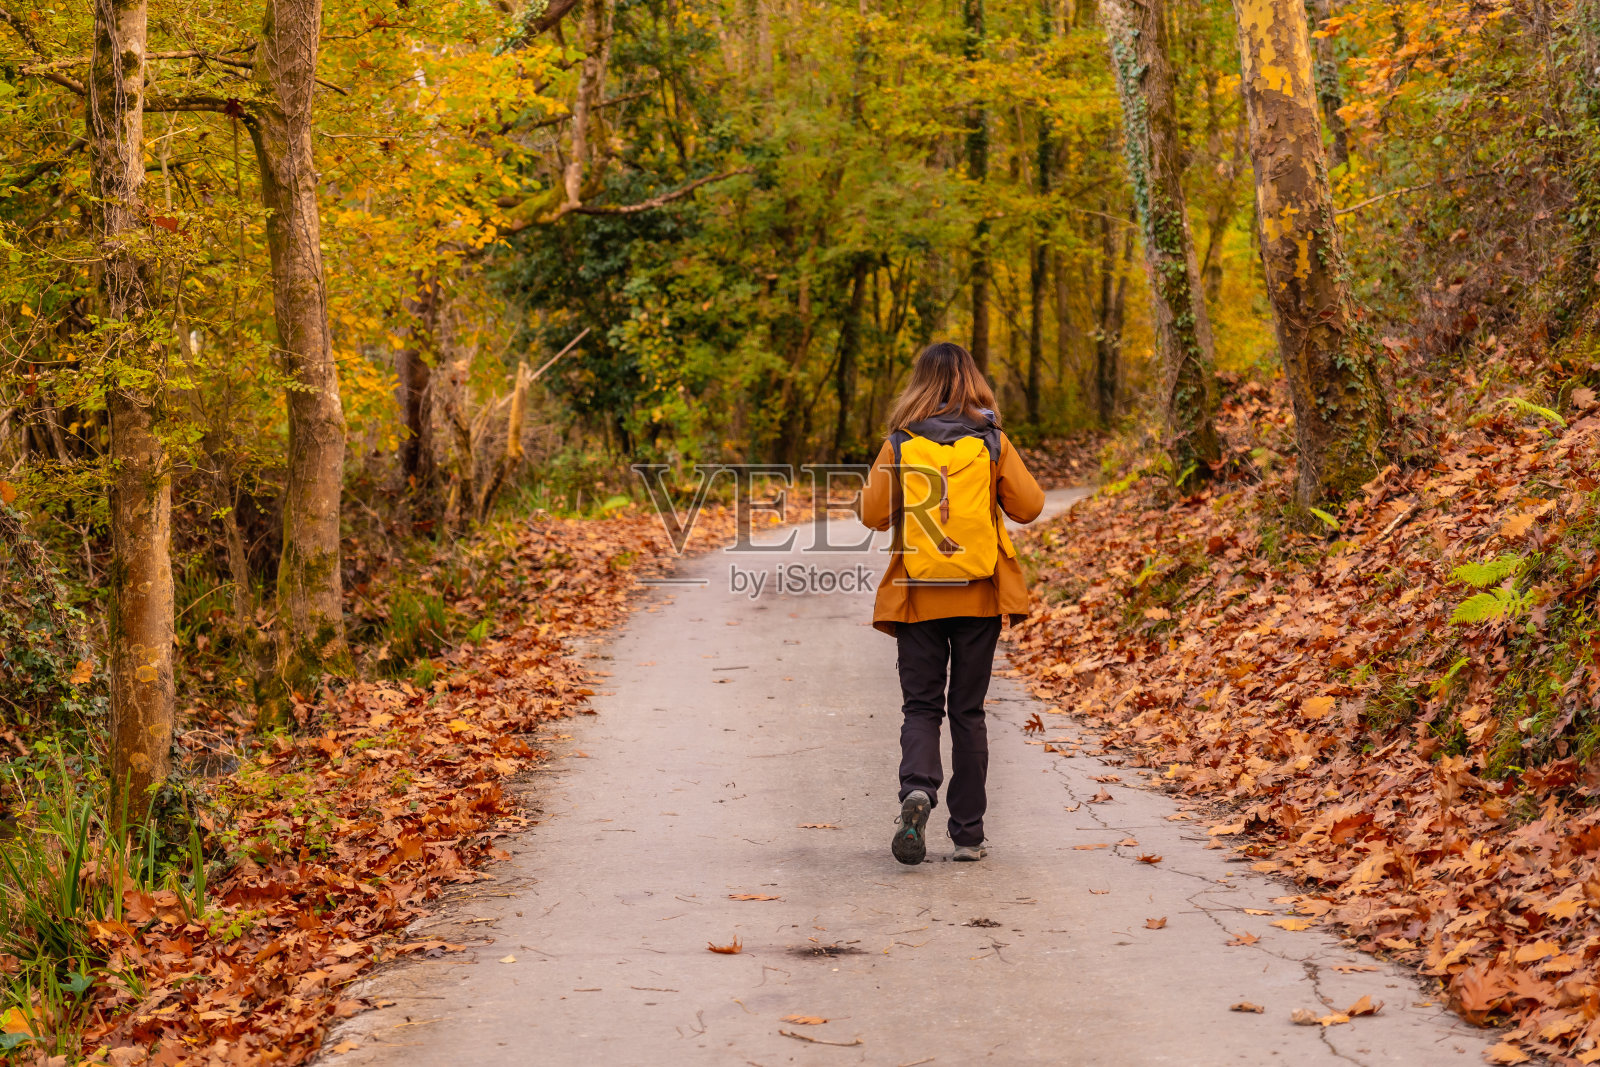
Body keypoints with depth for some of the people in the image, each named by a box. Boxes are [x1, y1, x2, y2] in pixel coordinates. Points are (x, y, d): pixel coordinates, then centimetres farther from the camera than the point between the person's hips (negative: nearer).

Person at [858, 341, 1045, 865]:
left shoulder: (899, 445, -3)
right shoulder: (992, 442, -3)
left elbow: (874, 514, -3)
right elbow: (1028, 506, -2)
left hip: (917, 595, -1)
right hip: (979, 595, 1)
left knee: (921, 705, 7)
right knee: (967, 709, 9)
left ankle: (917, 788, -22)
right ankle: (968, 832, 11)